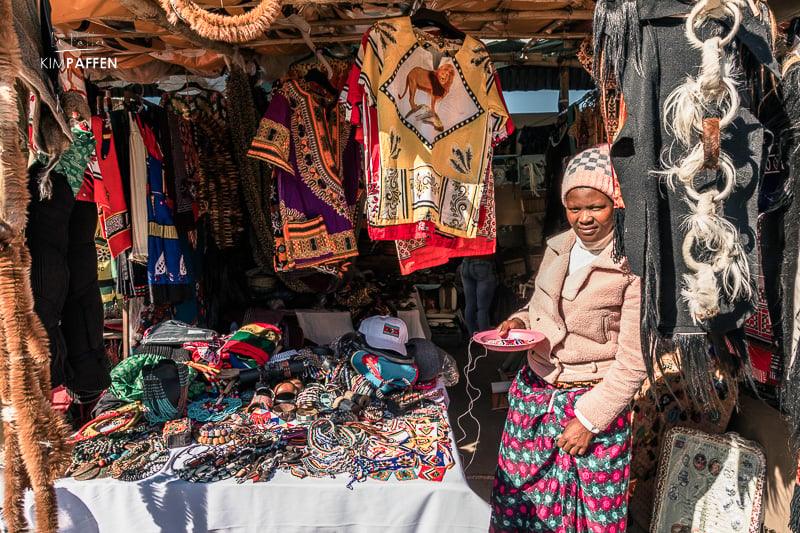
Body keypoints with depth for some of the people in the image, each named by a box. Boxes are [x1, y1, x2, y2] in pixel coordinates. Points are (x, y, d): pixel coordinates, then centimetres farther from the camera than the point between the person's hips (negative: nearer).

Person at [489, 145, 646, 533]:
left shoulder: (634, 266, -16)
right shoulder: (558, 247, 3)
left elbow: (633, 363, -15)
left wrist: (590, 418, -14)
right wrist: (521, 320, -1)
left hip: (595, 400, -5)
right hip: (533, 390, 6)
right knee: (517, 496, 16)